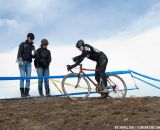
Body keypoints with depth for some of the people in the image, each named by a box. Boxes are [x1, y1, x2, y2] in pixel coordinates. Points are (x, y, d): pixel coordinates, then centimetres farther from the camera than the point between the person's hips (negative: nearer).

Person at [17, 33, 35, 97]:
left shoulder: (32, 47, 18)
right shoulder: (22, 44, 3)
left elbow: (33, 56, 14)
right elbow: (19, 53, -9)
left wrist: (33, 54, -10)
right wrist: (20, 60, -23)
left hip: (28, 63, 5)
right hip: (22, 62, -5)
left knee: (28, 77, -4)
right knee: (22, 77, -12)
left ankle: (26, 92, -4)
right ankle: (22, 92, -14)